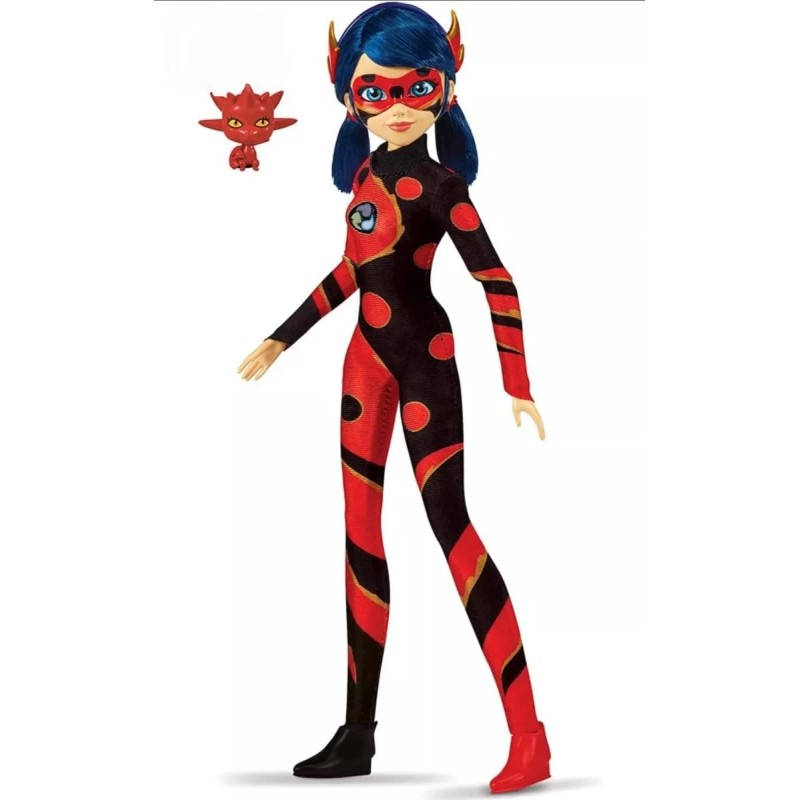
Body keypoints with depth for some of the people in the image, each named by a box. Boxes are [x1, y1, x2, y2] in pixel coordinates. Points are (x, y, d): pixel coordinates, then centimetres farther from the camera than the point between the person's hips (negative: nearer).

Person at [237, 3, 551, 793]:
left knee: (449, 523, -13)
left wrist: (517, 385, -18)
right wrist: (281, 339, 25)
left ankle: (527, 734, -11)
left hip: (422, 357, -8)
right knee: (360, 534, 9)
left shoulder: (439, 182, -12)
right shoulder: (367, 171, 9)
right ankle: (358, 733, 18)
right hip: (367, 358, 8)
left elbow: (497, 282, -14)